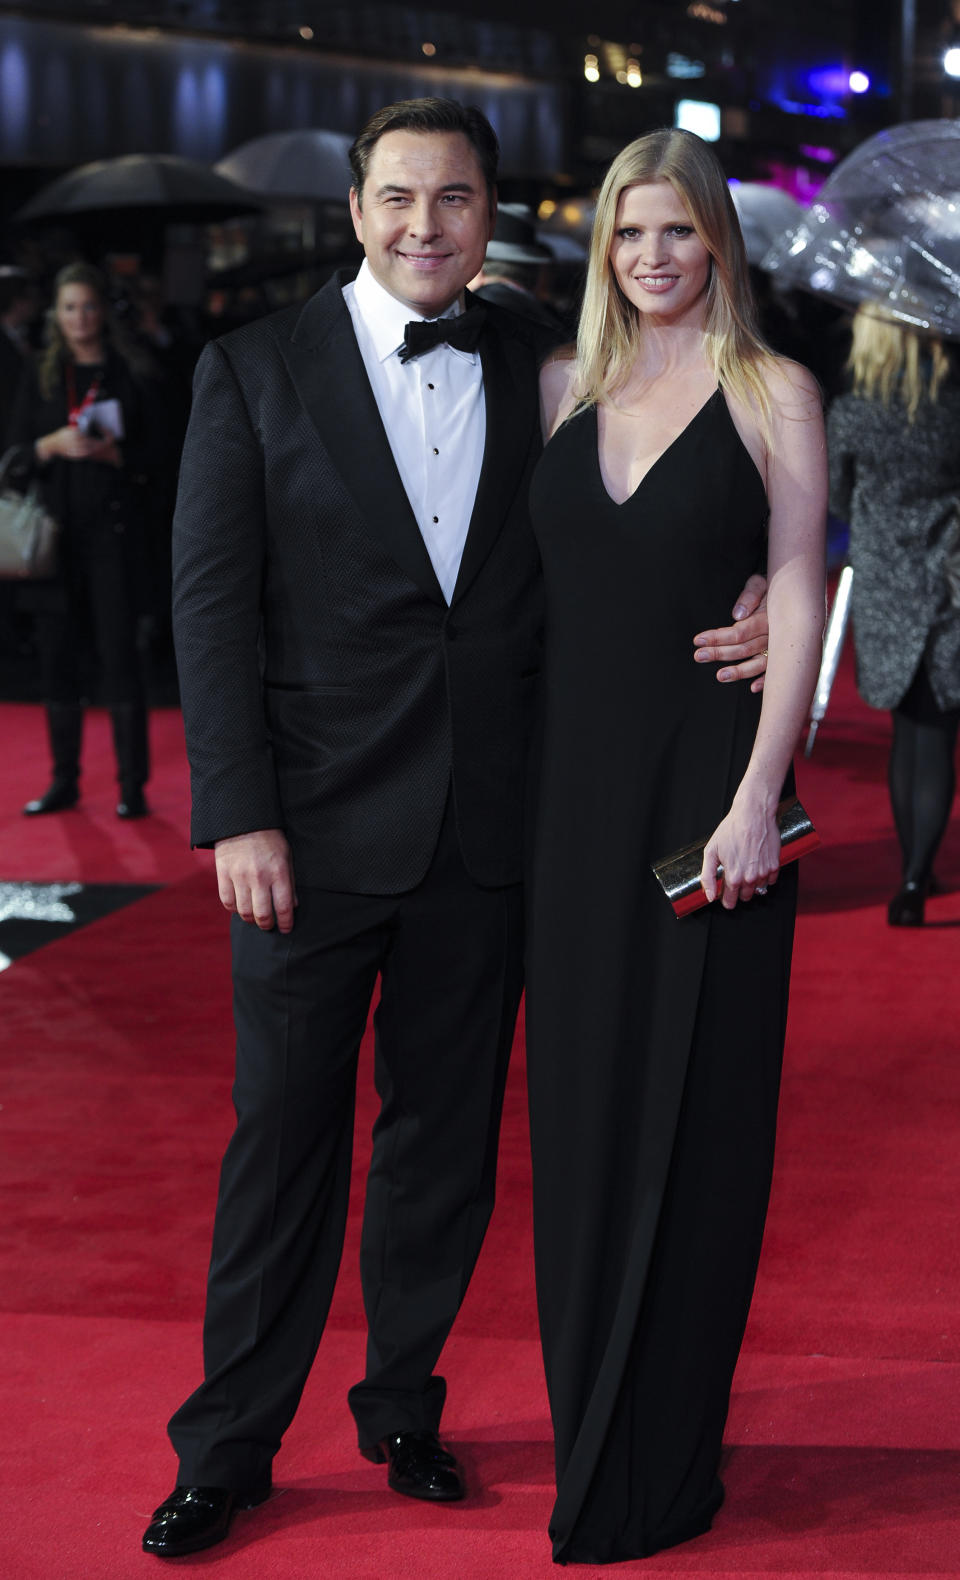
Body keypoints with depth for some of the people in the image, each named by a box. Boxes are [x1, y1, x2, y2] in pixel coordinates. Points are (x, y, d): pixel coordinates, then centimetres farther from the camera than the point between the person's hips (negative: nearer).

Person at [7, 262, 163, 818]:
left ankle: (133, 785, 0)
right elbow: (18, 453, 8)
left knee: (119, 652, -5)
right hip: (55, 529, 3)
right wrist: (54, 445, -11)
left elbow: (156, 454, 2)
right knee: (57, 653, 4)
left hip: (113, 527, -3)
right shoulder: (41, 377, 11)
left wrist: (113, 454, -15)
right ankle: (65, 780, 14)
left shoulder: (131, 374, 3)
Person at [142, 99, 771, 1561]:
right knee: (283, 1138, 5)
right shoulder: (256, 371, -2)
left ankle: (402, 1405, 30)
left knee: (447, 1135, 13)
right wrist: (239, 815, -12)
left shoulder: (538, 371, 6)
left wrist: (738, 612, -11)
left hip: (485, 836, 3)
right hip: (317, 833, -3)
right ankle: (229, 1446, 19)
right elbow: (213, 602, -5)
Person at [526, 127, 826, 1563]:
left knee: (693, 1109, 2)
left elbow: (800, 598, -6)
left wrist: (757, 795, -14)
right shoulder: (562, 389, 10)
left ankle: (659, 1468, 12)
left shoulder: (774, 392, -2)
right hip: (574, 772, 4)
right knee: (579, 1104, 9)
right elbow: (532, 585, 15)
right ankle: (590, 1432, 22)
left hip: (708, 770, -4)